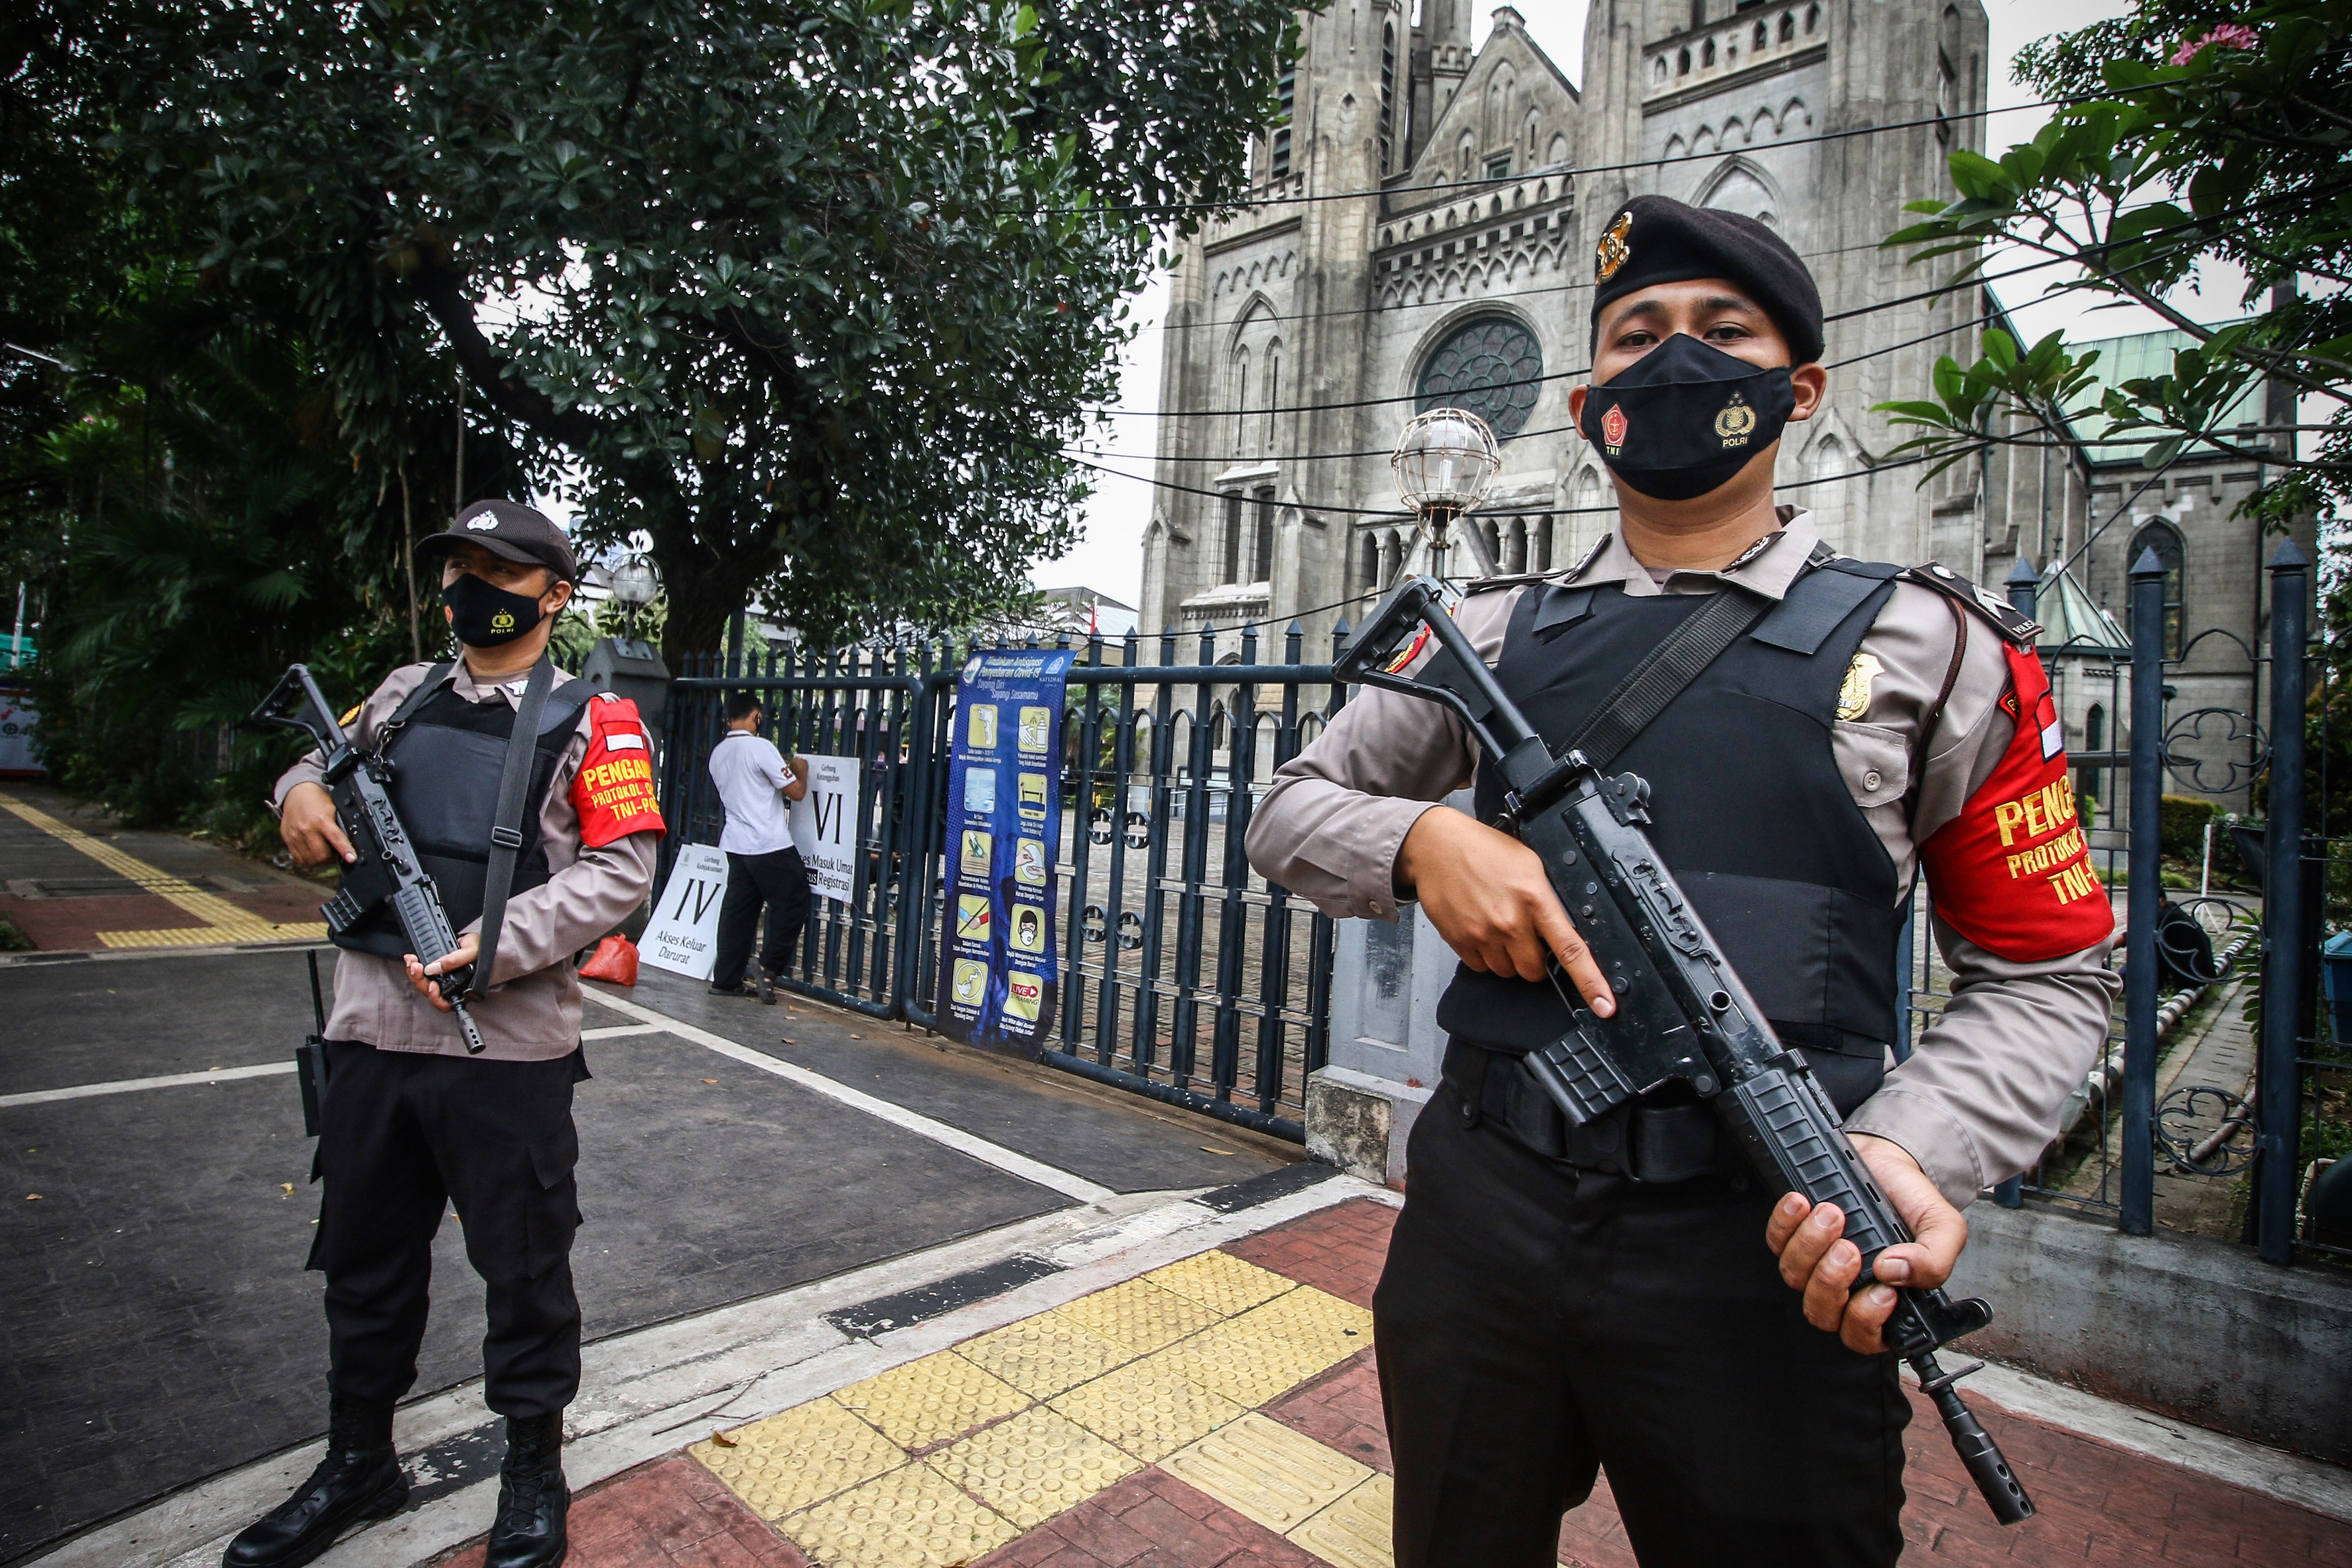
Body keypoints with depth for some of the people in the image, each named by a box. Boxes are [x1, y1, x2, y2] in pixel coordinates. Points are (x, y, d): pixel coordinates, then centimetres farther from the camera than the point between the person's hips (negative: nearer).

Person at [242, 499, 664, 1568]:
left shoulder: (591, 721, -6)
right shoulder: (405, 696, 11)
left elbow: (622, 867, -12)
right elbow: (328, 758, 26)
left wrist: (494, 945, -21)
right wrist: (301, 791, 2)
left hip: (508, 1046, -5)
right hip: (371, 1033, 6)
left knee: (525, 1269, 9)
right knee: (364, 1261, 20)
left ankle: (535, 1476, 30)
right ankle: (358, 1467, 42)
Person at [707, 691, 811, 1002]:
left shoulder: (718, 753, 12)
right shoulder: (760, 747, -12)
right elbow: (796, 792, -11)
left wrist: (781, 769, 28)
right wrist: (801, 770, 9)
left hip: (736, 844, 8)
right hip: (770, 846, -8)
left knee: (738, 910, 10)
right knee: (793, 904, 3)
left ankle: (726, 979, 12)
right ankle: (768, 968, 0)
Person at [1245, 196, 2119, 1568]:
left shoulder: (1927, 645, 1)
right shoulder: (1494, 634, 6)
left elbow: (2047, 976, 3)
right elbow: (1291, 810, 10)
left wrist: (1914, 1147, -16)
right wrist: (1421, 839, -12)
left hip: (1761, 1260, -2)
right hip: (1481, 1216, 3)